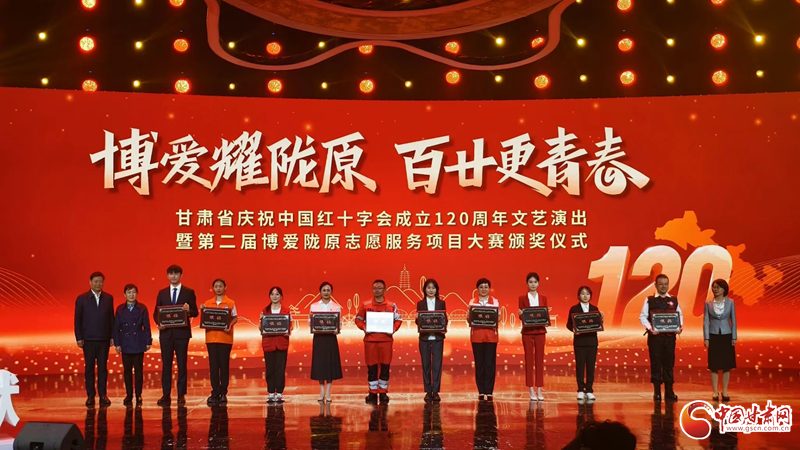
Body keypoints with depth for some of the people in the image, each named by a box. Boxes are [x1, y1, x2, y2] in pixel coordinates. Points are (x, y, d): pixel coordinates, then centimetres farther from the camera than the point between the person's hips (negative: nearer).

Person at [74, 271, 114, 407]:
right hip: (88, 339, -1)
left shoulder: (109, 298, 5)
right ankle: (90, 396, 8)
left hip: (104, 339, 1)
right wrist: (79, 338, -5)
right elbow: (77, 319, 0)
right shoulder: (82, 299, 0)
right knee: (89, 368, 3)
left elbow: (111, 318, 5)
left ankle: (103, 395, 8)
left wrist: (112, 336, 1)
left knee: (103, 367, 3)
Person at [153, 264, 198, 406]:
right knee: (166, 364, 3)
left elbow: (195, 312, 0)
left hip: (182, 332, -2)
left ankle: (181, 395, 6)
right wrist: (158, 323, -11)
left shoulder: (189, 292, 4)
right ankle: (166, 395, 6)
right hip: (166, 332, 2)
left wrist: (189, 310, -22)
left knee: (182, 364, 1)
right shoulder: (162, 293, 11)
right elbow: (156, 312, 9)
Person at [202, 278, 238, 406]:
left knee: (224, 365, 0)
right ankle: (215, 393, 4)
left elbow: (235, 318, 3)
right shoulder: (207, 303, 10)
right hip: (211, 337, 2)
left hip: (225, 337, -2)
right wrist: (202, 311, -7)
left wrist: (230, 325, -17)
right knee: (213, 365, 1)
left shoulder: (230, 303, 3)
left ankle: (223, 393, 6)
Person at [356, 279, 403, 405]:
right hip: (370, 339, 0)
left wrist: (394, 329, -8)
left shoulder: (391, 305, 4)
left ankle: (383, 393, 13)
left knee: (385, 366, 3)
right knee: (371, 367, 2)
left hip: (386, 339, 0)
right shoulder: (365, 305, 3)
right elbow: (358, 319, 9)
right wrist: (364, 328, -8)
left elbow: (398, 319, 10)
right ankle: (372, 393, 10)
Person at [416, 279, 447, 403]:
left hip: (437, 337, 0)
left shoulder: (441, 303, 7)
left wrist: (443, 325, -14)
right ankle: (428, 391, 11)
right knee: (426, 364, 4)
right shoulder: (420, 303, 7)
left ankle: (436, 391, -2)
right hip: (424, 337, 1)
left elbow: (445, 319, 6)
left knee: (437, 364, -4)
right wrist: (421, 324, -17)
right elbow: (417, 320, 5)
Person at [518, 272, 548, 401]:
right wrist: (520, 314, -23)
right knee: (529, 360, 0)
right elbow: (521, 317, -1)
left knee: (540, 360, 3)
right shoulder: (522, 298, 2)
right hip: (527, 332, -2)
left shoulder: (543, 298, 8)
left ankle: (539, 389, 6)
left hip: (540, 331, 2)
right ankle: (531, 390, 4)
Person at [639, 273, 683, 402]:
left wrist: (680, 326, -5)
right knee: (656, 363, 2)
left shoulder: (674, 300, 10)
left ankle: (669, 392, 12)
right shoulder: (649, 300, 1)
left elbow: (680, 315, 13)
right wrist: (650, 328, -16)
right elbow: (643, 317, -2)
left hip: (670, 336, 2)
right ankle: (657, 392, 9)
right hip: (655, 336, -2)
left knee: (669, 363, 5)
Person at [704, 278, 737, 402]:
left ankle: (725, 392, 12)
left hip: (727, 336, 0)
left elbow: (733, 321, 2)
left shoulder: (730, 303, 0)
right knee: (714, 366, 1)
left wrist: (734, 337, -2)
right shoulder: (708, 304, 0)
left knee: (726, 365, 4)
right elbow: (706, 321, 1)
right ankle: (715, 392, 8)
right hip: (713, 336, 0)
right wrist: (706, 338, -5)